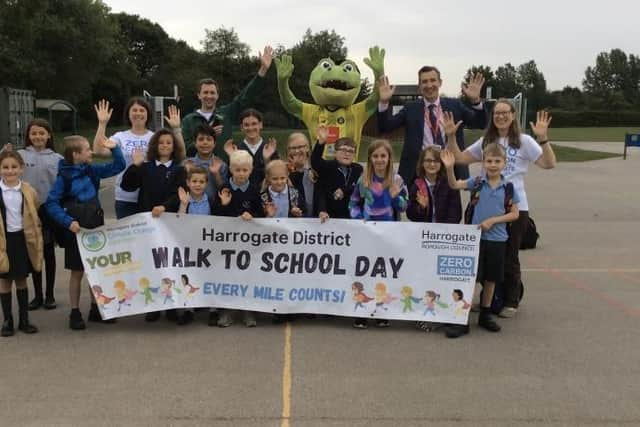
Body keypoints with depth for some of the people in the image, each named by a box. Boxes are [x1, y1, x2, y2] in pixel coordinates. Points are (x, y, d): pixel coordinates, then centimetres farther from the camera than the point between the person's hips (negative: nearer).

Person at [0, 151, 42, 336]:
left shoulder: (28, 191, 1)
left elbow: (34, 218, 10)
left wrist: (36, 242, 6)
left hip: (23, 239, 2)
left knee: (21, 280, 11)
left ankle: (24, 320, 20)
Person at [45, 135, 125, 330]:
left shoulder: (91, 170, 2)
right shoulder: (64, 177, -12)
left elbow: (118, 167, 8)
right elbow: (51, 204, -14)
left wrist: (115, 148, -6)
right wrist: (68, 222, -24)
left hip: (97, 228, 5)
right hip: (77, 230, -5)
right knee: (77, 272, 5)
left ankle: (95, 310, 22)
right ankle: (75, 313, 17)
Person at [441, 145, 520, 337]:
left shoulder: (508, 187, -1)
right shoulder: (477, 182, -2)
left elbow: (514, 214, 1)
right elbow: (454, 185, -14)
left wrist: (493, 220, -11)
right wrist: (449, 168, -31)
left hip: (497, 239, 2)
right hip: (475, 236, -1)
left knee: (491, 279, 13)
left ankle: (485, 315, 30)